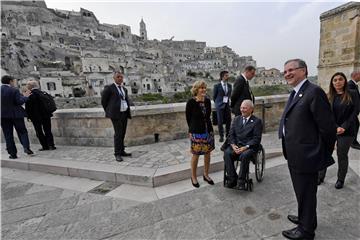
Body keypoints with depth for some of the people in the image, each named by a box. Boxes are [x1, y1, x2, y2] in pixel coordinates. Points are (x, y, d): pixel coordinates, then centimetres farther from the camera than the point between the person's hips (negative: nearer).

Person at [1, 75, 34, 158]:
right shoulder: (14, 90, -10)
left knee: (8, 135, 9)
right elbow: (19, 102, -15)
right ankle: (26, 147, -10)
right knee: (22, 132, 9)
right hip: (16, 114, -3)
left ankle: (12, 153, 10)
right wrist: (25, 96, 0)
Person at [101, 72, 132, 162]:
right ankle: (117, 154, -3)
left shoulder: (124, 89, 18)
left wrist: (128, 110, 16)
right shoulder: (109, 88, -3)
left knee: (123, 133, 9)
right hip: (116, 114, -7)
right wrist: (109, 112, 5)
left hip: (124, 113, 7)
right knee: (118, 133, -10)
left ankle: (122, 151, 17)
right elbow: (103, 101, 1)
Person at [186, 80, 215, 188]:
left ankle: (206, 175, 32)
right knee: (196, 155, 6)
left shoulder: (207, 100, 2)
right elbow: (188, 117, -1)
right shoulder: (191, 102, -11)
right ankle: (193, 177, 25)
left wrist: (208, 127, 12)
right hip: (196, 132, -5)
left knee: (207, 153, 13)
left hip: (208, 130, 5)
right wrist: (191, 130, 5)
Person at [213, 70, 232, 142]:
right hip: (220, 105, -4)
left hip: (227, 105, 4)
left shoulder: (229, 85, 8)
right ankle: (221, 136, 13)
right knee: (220, 121, 0)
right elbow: (214, 96, 3)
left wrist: (228, 101, 10)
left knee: (228, 121, 6)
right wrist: (218, 103, 8)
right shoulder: (217, 86, -5)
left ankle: (228, 135, 21)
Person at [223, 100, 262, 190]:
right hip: (236, 145, 4)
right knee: (227, 153, -26)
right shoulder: (236, 119, 16)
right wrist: (233, 145, -9)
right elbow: (231, 134, 10)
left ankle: (241, 181, -17)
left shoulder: (257, 121, 4)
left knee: (244, 155, -35)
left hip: (249, 147, -3)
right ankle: (232, 179, -14)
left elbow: (256, 139, -5)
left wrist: (245, 147, -18)